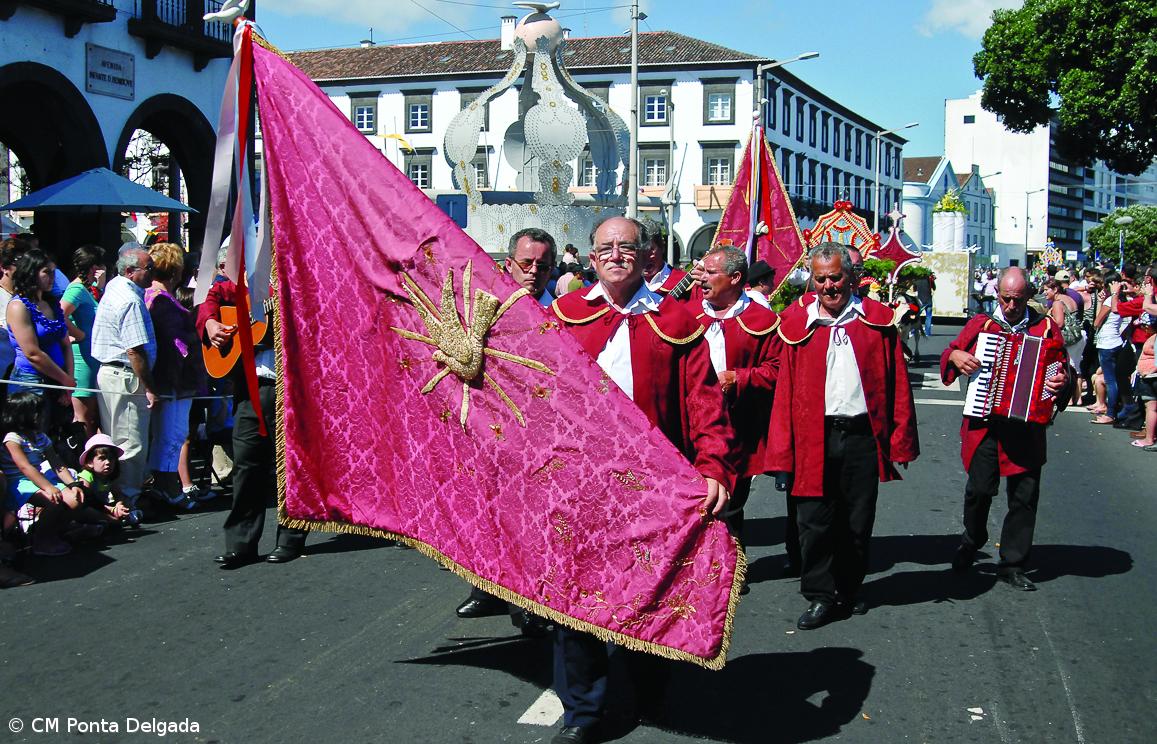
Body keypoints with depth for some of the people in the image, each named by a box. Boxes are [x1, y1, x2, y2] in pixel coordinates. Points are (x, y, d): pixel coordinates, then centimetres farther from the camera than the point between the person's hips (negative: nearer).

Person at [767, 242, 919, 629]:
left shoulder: (877, 319, 4)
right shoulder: (796, 323, 2)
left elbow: (896, 384, 4)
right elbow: (785, 391, -1)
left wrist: (900, 440, -2)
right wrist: (782, 454, -6)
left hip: (863, 436, 1)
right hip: (814, 438, -1)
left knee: (857, 522, 12)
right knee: (814, 521, 1)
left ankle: (850, 590, 29)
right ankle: (821, 597, 13)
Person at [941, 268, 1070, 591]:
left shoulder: (1046, 327, 5)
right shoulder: (981, 324, 6)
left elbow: (1062, 367, 6)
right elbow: (950, 351, 12)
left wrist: (1063, 381, -16)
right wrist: (955, 356, -10)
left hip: (1027, 425, 1)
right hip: (985, 424, 0)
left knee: (1025, 495, 3)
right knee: (980, 488, -3)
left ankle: (1013, 565, 15)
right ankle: (971, 541, 26)